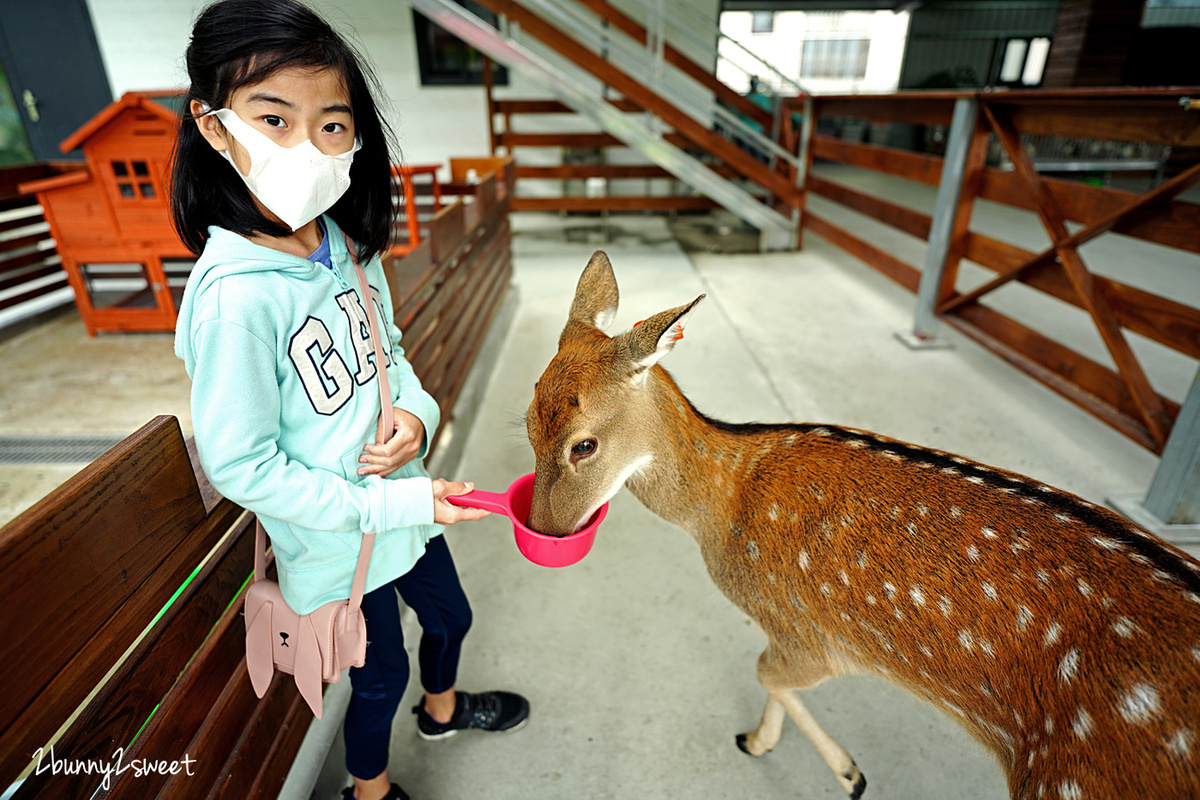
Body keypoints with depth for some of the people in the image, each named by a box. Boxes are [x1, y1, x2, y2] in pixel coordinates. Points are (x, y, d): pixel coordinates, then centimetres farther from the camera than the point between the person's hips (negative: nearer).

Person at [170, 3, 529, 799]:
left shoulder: (349, 247, -7)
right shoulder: (234, 294, -28)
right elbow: (242, 466, -23)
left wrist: (417, 412, -13)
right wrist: (395, 503, -23)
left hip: (407, 503, 7)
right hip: (338, 546, -6)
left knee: (450, 617, 29)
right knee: (381, 675, 19)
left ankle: (442, 708, 64)